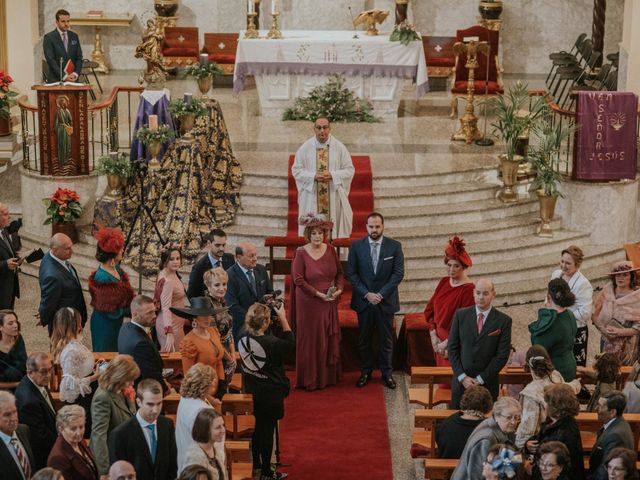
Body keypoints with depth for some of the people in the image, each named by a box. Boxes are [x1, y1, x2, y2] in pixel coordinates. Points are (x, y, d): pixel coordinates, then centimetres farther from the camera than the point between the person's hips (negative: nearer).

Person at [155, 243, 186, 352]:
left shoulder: (173, 274, 2)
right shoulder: (167, 281, -25)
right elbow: (166, 308, -31)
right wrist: (169, 333, -38)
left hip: (176, 323, 9)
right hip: (172, 325, -9)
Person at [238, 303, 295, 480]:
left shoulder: (243, 340, -13)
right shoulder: (272, 343, -28)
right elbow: (291, 344, -10)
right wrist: (283, 319, -9)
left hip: (251, 392, 5)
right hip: (270, 394, -5)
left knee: (256, 428, 22)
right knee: (267, 431, 8)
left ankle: (256, 466, 36)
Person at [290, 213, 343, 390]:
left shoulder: (330, 250, 3)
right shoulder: (301, 253, -10)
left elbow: (339, 272, 11)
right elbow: (298, 279, -13)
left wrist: (339, 289, -8)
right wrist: (318, 294, -16)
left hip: (329, 303, 4)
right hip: (309, 303, -4)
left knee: (330, 339, 10)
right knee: (310, 340, 2)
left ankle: (329, 375, 22)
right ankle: (310, 379, 11)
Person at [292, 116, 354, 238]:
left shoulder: (339, 147, 2)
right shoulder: (305, 148, 2)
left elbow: (349, 170, 2)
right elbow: (296, 170, 3)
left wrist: (332, 175, -15)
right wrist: (314, 176, -14)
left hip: (334, 197, 0)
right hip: (311, 198, 0)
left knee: (335, 227, 0)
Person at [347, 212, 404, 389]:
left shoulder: (394, 246, -3)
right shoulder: (356, 246, -1)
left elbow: (398, 273, -5)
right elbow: (351, 273, -1)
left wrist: (381, 294, -12)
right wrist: (367, 294, -11)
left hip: (386, 300, -1)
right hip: (363, 300, 1)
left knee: (386, 339, 7)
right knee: (364, 339, 9)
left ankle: (387, 373, 18)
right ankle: (365, 372, 21)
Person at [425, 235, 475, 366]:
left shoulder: (468, 289, -15)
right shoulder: (443, 282, 5)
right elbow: (429, 309, 8)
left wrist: (447, 342, -15)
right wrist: (433, 336, -1)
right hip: (439, 341, 6)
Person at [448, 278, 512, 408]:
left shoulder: (503, 321, -4)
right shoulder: (460, 315, 2)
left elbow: (502, 355, -6)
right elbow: (452, 348, 3)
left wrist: (481, 379, -9)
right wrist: (462, 377, -6)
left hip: (488, 383, -1)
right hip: (461, 382, 2)